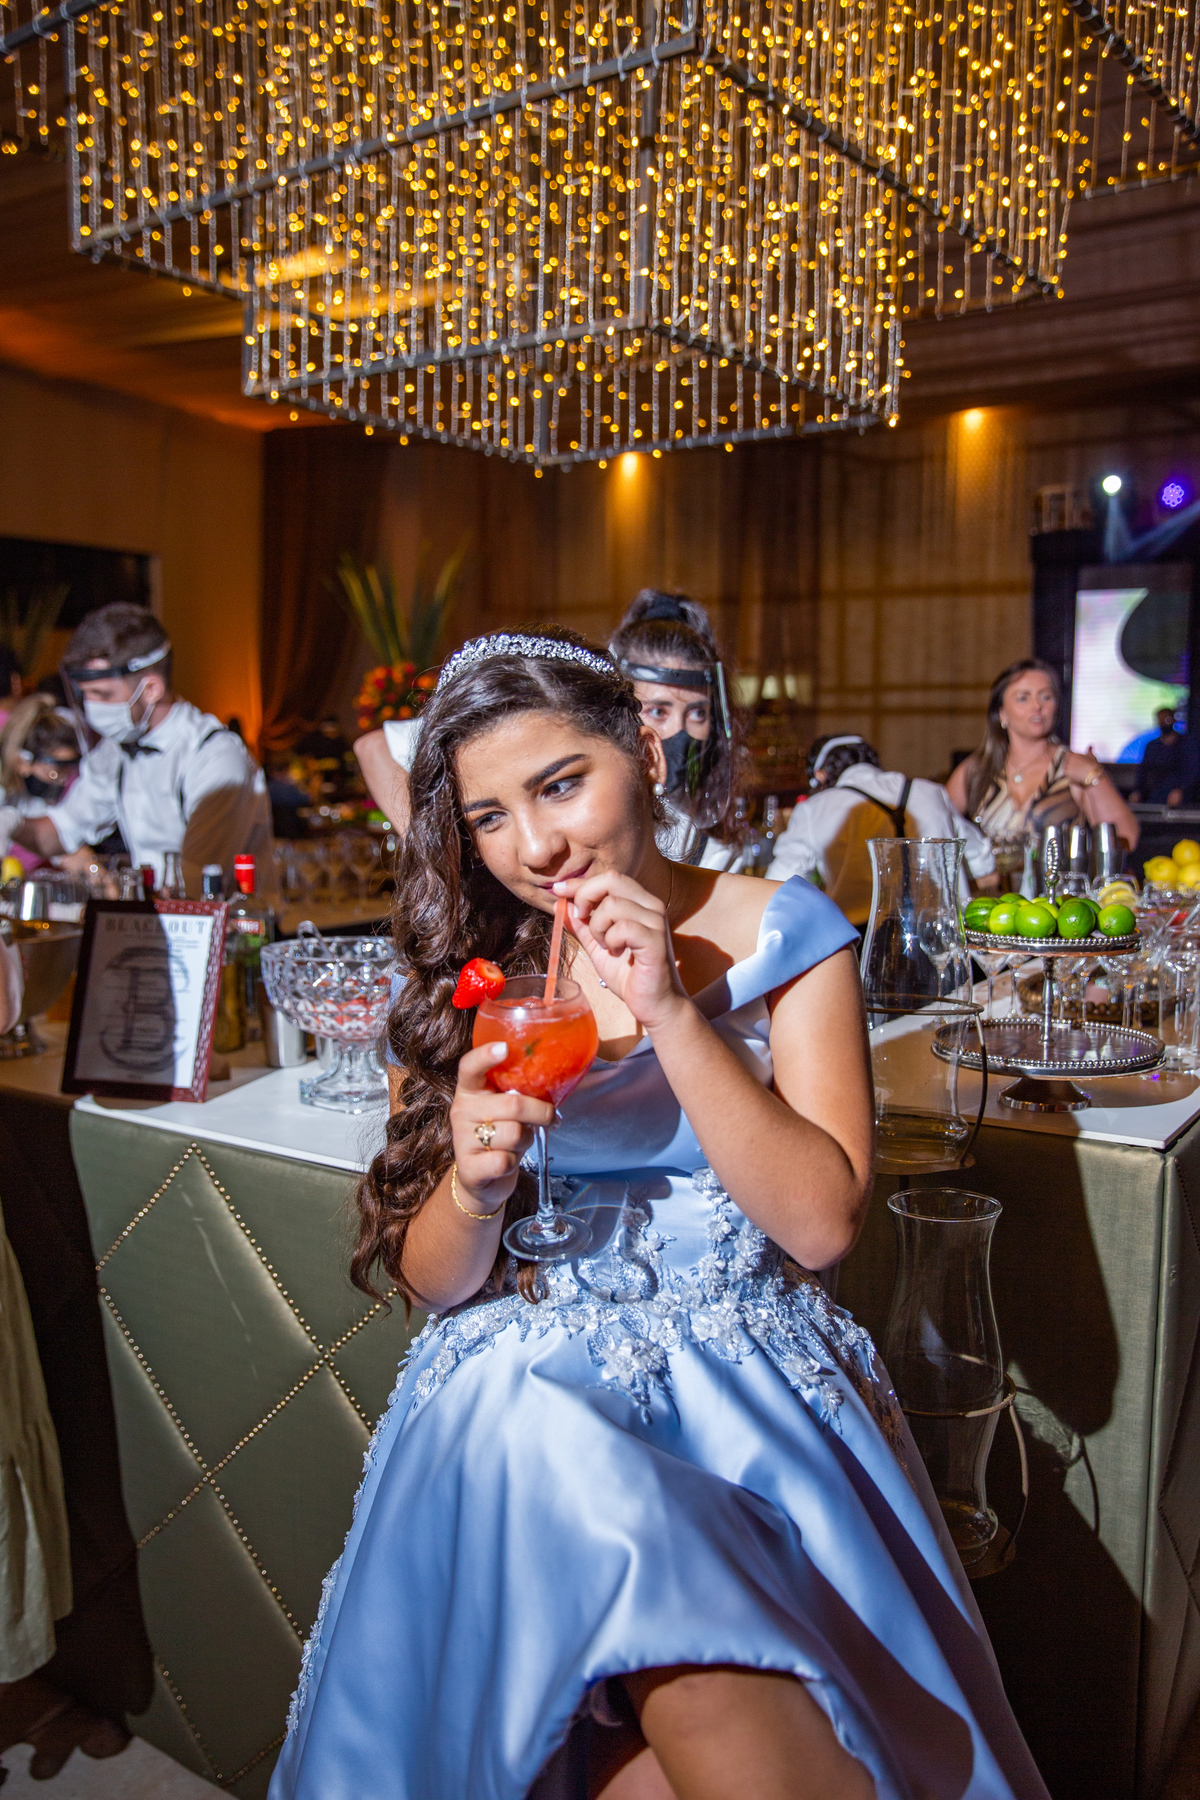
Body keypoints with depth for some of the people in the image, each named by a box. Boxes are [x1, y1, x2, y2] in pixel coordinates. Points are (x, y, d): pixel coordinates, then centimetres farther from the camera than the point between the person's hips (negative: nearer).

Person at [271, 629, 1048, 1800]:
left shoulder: (779, 935, 1)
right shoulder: (463, 975, 5)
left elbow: (822, 1221, -8)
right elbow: (432, 1282, 7)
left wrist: (670, 1014, -17)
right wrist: (475, 1188, -16)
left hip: (752, 1382, -1)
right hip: (532, 1387, 2)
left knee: (702, 1687, -28)